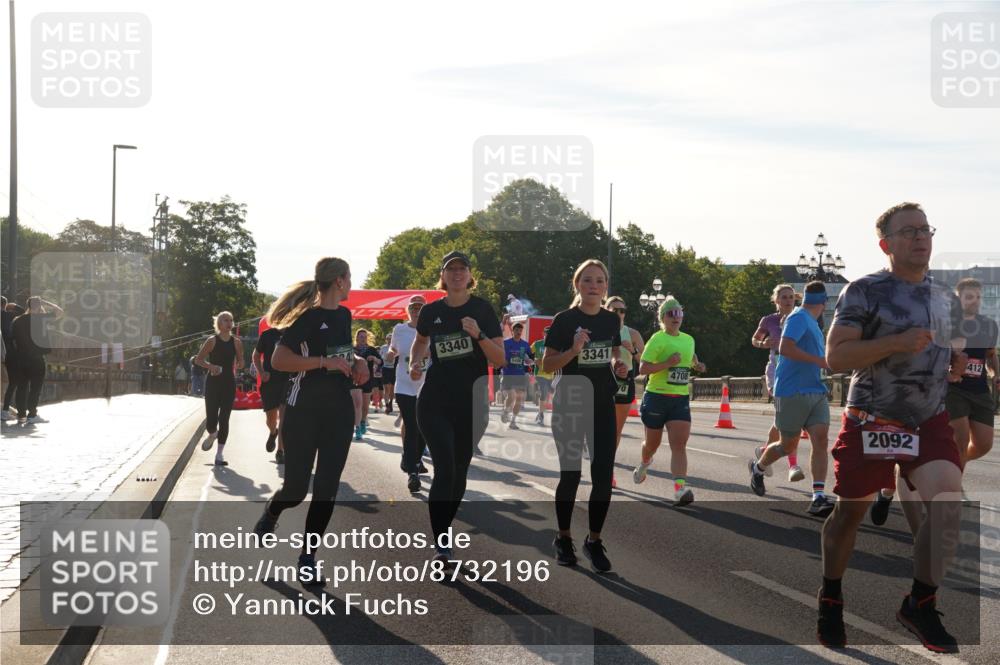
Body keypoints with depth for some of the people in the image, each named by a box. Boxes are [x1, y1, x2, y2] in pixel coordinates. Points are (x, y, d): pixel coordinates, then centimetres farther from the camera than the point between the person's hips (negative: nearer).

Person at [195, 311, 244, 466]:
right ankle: (212, 435, 32)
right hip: (213, 382, -2)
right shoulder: (212, 341, -4)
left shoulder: (236, 342, 3)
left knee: (224, 419, -1)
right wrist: (210, 366, -17)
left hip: (229, 383, 2)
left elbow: (240, 362, 14)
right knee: (211, 418, -5)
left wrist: (238, 366, -7)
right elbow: (198, 360, -1)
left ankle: (220, 454, 5)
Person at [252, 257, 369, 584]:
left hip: (339, 411, 6)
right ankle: (270, 513, 35)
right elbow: (278, 360, -20)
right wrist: (325, 362, -24)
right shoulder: (307, 317, -12)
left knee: (326, 490, 1)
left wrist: (357, 361, 7)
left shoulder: (343, 315, 11)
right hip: (304, 410, -6)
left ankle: (307, 559, 10)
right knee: (296, 488, 0)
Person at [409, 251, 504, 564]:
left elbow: (500, 360, -6)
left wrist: (478, 335, -21)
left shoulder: (483, 309, -3)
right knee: (445, 470, -13)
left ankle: (442, 531, 29)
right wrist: (415, 363, 6)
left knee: (459, 473, 10)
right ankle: (441, 545, -12)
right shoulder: (431, 311, 3)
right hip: (435, 403, 0)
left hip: (471, 404, 0)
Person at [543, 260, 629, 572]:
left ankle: (594, 541, 13)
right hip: (569, 407, -4)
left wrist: (618, 366, -2)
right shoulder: (564, 320, -10)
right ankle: (564, 538, 20)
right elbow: (547, 364, -10)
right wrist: (574, 350, -25)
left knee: (603, 476, -1)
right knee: (571, 475, 1)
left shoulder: (612, 320, 5)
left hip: (603, 406, 4)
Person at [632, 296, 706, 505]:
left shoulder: (689, 340, 11)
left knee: (679, 444, -13)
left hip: (681, 399, 4)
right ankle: (644, 463, 49)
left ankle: (680, 489, -22)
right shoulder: (657, 339, -9)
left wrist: (696, 365, 11)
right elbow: (642, 368, -15)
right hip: (656, 397, -4)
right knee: (653, 443, 14)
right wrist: (667, 363, -24)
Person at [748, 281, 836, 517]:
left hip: (816, 392, 8)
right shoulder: (798, 318, -10)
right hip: (792, 393, -8)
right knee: (789, 445, 4)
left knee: (820, 439, -10)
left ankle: (818, 498, -15)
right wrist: (819, 360, -21)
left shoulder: (812, 322, 18)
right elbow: (785, 348, -23)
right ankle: (758, 467, 34)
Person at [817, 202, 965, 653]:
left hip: (929, 422, 4)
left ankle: (920, 603, -5)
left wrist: (955, 360, 3)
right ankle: (830, 598, 32)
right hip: (870, 422, -4)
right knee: (850, 513, 7)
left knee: (948, 497, -19)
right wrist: (898, 342, -26)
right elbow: (835, 357, -16)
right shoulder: (865, 292, -9)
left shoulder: (943, 299, 11)